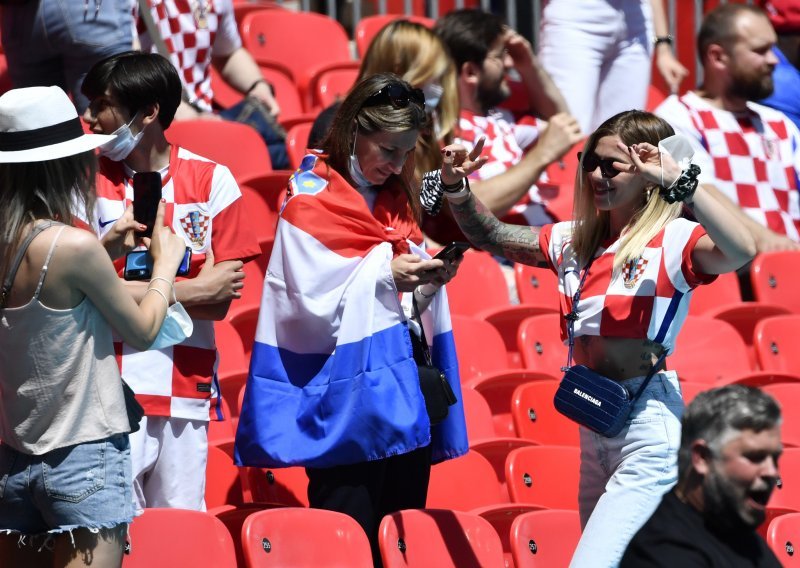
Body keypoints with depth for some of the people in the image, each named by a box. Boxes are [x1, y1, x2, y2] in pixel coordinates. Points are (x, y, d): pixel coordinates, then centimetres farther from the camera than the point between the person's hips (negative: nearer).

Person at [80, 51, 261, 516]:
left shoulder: (212, 181, 4)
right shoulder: (91, 179, 3)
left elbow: (220, 302, -2)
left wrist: (133, 291, -11)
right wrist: (191, 291, -12)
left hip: (188, 387, 1)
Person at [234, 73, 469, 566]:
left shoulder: (398, 200, 15)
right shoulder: (312, 201, -5)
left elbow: (409, 306, 16)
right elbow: (314, 304, -14)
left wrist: (431, 280, -4)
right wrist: (386, 276, -18)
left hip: (405, 392, 7)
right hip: (348, 400, -7)